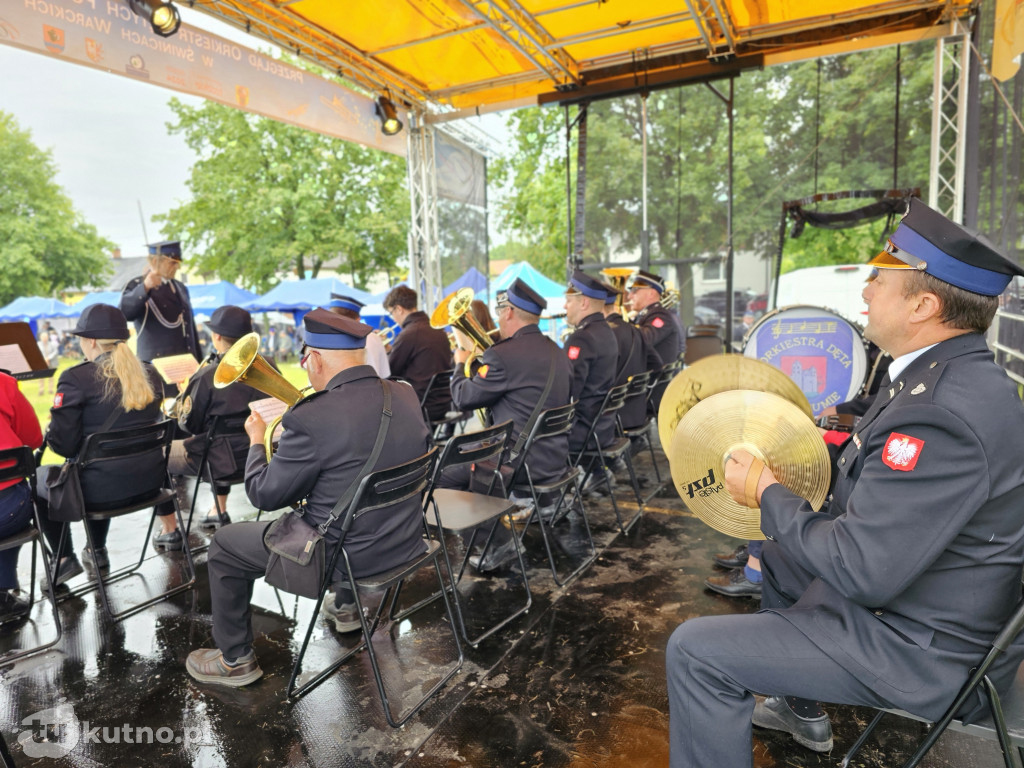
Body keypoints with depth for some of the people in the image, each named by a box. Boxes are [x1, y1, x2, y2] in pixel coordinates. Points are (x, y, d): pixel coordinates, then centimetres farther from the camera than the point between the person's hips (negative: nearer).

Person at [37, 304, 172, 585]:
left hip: (101, 489, -5)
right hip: (149, 481, 5)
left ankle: (64, 560, 25)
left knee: (39, 480, 26)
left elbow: (63, 444, -14)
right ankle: (97, 551, 43)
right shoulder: (149, 374, 3)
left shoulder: (76, 378, -14)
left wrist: (49, 432, 9)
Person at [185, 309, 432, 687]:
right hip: (406, 541, 7)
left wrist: (257, 440, 5)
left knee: (224, 545, 17)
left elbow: (264, 496, -13)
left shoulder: (311, 418, -27)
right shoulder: (406, 395, -6)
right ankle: (346, 607, 55)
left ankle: (235, 660, 33)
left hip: (345, 553, -6)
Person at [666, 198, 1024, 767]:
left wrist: (767, 493, -19)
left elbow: (860, 572, -32)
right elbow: (876, 481, 11)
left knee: (695, 651, -13)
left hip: (926, 652, -10)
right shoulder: (947, 374, 0)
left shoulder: (945, 412, -33)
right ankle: (801, 711, 44)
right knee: (777, 558, 29)